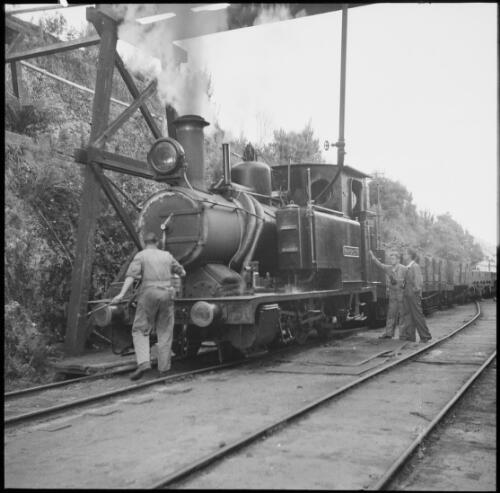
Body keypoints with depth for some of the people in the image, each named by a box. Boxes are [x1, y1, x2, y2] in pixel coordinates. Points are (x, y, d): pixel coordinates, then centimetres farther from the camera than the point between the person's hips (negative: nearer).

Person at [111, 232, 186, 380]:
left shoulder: (140, 256, 3)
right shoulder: (167, 256, 15)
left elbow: (131, 275, -12)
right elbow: (182, 273, 26)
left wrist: (121, 294, -17)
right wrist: (181, 272, 49)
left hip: (148, 293, -3)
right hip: (167, 294, 3)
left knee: (140, 330, 4)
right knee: (165, 332, 11)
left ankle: (143, 362, -14)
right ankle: (164, 368, 13)